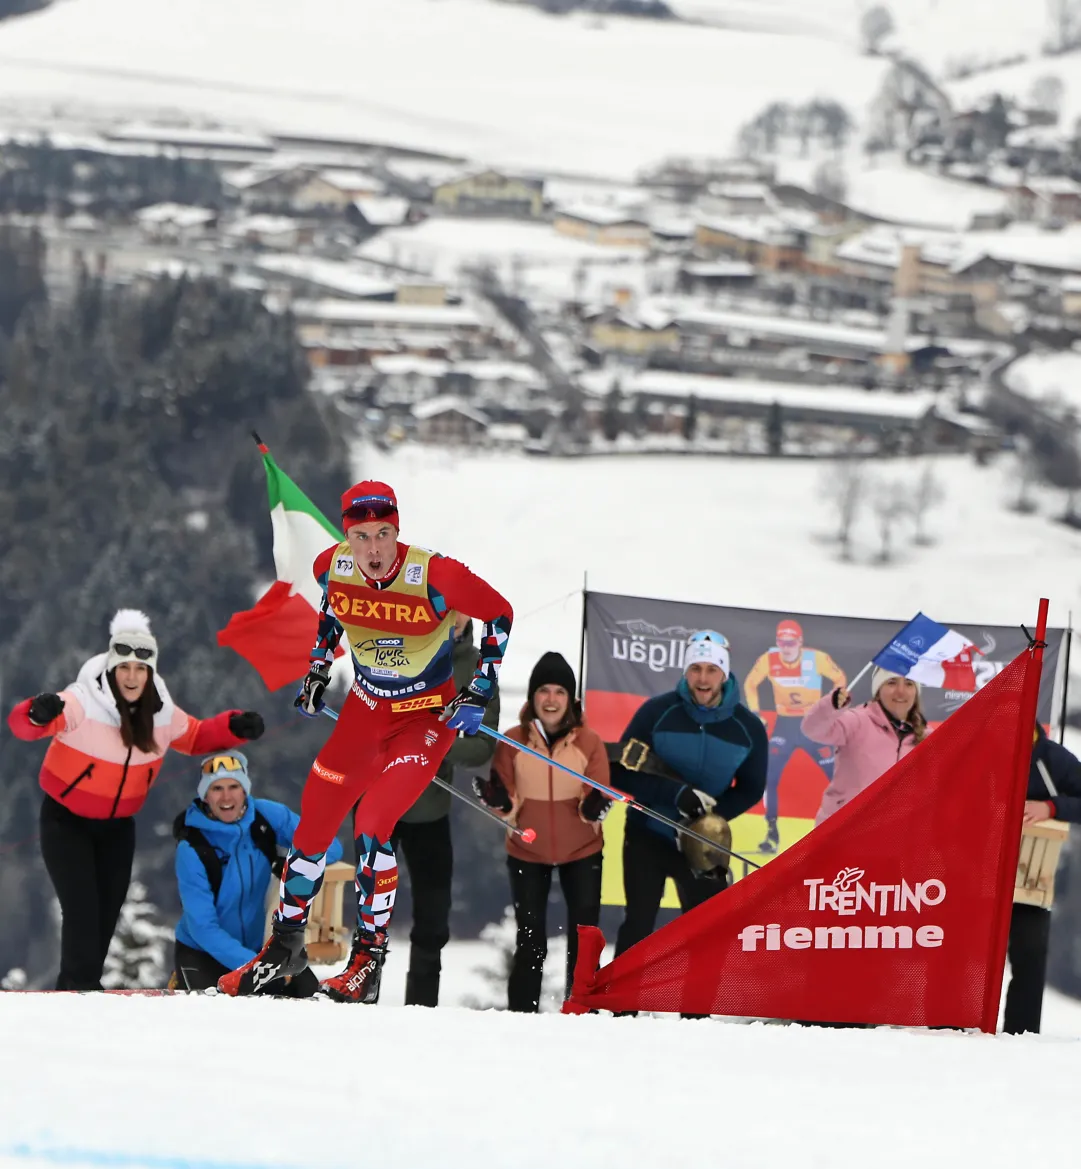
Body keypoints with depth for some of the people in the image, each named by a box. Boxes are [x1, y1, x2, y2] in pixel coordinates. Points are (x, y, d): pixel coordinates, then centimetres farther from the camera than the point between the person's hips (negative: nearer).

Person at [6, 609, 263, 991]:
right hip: (67, 821, -6)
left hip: (117, 826, 6)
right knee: (81, 909, -15)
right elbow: (21, 724, -40)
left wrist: (235, 727, -8)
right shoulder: (83, 703, -28)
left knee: (108, 910, 13)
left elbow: (196, 737, 12)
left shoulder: (161, 713, -8)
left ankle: (74, 989, 30)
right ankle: (80, 988, -4)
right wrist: (39, 714, -66)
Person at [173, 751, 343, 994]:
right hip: (204, 953, -4)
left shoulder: (267, 815, -12)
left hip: (260, 945, 4)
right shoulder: (192, 849, -22)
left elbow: (330, 847, -6)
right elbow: (203, 927, -23)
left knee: (309, 994, -13)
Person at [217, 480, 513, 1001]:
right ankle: (284, 946, 25)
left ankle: (368, 960, -11)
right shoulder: (333, 567, -14)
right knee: (314, 822, 5)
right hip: (365, 708, 5)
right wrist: (318, 670, 10)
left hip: (429, 717, -5)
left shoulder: (435, 577, -27)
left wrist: (479, 690, -13)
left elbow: (499, 613, -11)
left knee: (372, 822, -22)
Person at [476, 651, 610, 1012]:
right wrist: (497, 800, -26)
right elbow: (509, 806, -5)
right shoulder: (513, 741, -8)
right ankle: (522, 1014, 18)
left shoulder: (589, 742, -8)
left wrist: (595, 808, -27)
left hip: (581, 851, 0)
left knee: (584, 940, 3)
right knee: (530, 941, 9)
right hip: (527, 852, 0)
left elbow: (595, 803, -5)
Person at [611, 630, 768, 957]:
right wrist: (677, 794, -30)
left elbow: (751, 789, 0)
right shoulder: (657, 712, -15)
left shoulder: (748, 728, -9)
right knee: (638, 924, 0)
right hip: (647, 835, -2)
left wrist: (710, 817, -19)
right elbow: (621, 771, -15)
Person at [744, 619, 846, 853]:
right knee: (769, 776, -13)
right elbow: (750, 684, 6)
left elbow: (840, 678, 0)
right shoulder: (768, 660, -11)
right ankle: (772, 832, -2)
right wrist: (754, 713, -1)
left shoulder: (817, 658, -16)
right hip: (785, 725, 1)